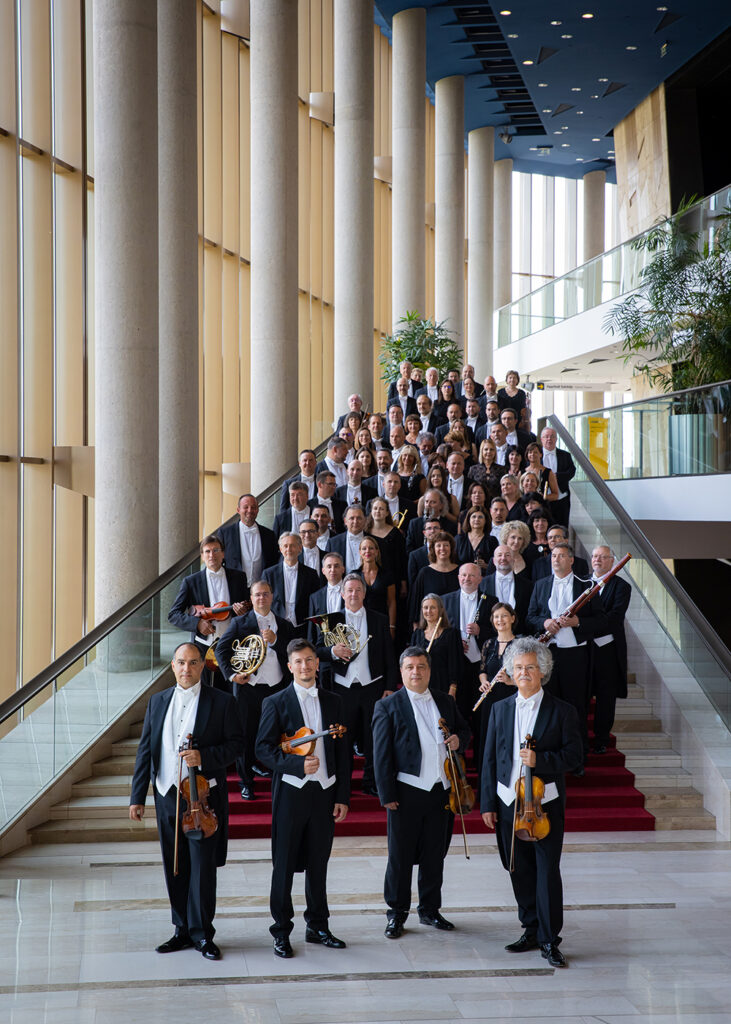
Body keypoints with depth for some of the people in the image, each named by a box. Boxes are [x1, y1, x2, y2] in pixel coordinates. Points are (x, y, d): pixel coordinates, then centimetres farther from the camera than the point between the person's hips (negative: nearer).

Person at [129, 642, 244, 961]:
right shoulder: (158, 701, 11)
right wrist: (137, 797, 6)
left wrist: (204, 756, -18)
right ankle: (183, 930, 20)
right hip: (167, 795, 4)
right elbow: (145, 749, 10)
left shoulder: (222, 702, -1)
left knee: (202, 866, -4)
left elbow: (236, 743, -1)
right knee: (175, 867, 9)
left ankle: (202, 934, 6)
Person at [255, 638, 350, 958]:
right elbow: (263, 748, -6)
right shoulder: (276, 702, -2)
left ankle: (317, 926, 23)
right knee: (284, 865, 2)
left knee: (318, 862, 11)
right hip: (291, 791, -3)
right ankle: (281, 931, 12)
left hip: (325, 791, 3)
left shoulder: (332, 702, 9)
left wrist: (343, 796, 5)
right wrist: (297, 764, -19)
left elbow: (341, 752, 10)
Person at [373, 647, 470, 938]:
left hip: (442, 791, 4)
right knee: (400, 855, 3)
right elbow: (382, 754, -5)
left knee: (435, 854, 12)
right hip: (407, 791, -4)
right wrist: (387, 794, -11)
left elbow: (464, 729, 24)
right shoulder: (388, 706, -3)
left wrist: (459, 739, -1)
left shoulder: (445, 702, 11)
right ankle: (397, 912, 15)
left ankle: (429, 909, 25)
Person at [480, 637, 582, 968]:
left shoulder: (561, 711, 0)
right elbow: (490, 758, 10)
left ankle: (550, 941, 2)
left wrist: (540, 760, -19)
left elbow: (573, 755, -4)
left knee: (547, 871, -5)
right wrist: (487, 803, 5)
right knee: (520, 871, 10)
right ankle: (531, 931, 23)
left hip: (546, 803, -3)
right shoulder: (500, 709, 10)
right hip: (508, 803, 4)